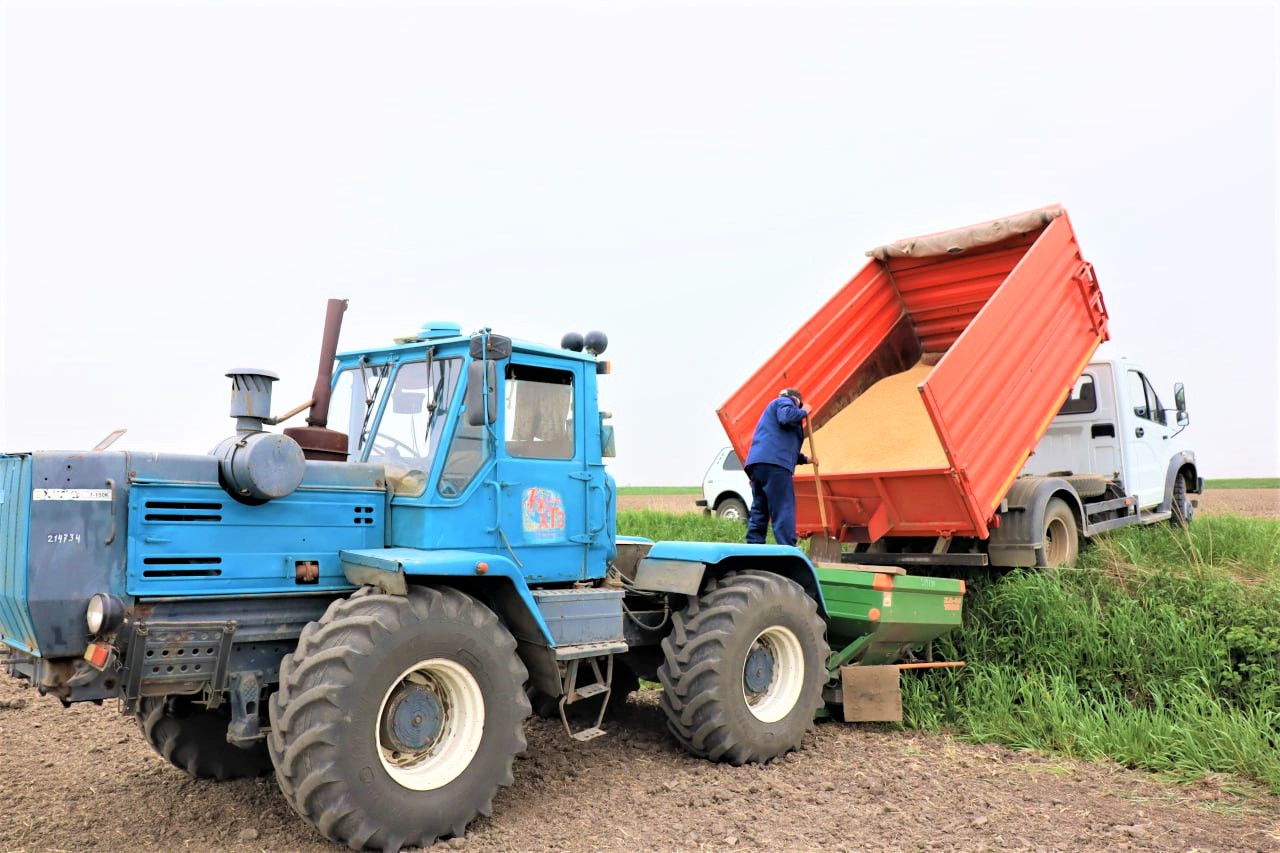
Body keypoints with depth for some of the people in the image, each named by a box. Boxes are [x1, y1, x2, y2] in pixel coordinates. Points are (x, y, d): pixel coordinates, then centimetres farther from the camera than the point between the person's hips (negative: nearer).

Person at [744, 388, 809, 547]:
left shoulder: (773, 408, 38)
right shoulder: (785, 402, 10)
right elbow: (787, 417, -16)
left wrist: (804, 459, 47)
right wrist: (803, 412, 2)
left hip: (758, 463, 9)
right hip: (773, 464, -9)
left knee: (759, 513, 9)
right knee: (783, 511, -11)